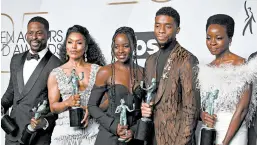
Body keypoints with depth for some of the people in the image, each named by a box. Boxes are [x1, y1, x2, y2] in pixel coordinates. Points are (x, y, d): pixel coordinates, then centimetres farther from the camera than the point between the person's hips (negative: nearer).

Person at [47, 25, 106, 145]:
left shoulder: (97, 70, 4)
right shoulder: (55, 74, 4)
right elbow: (53, 107, 3)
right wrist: (67, 103, -15)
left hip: (93, 129, 0)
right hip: (65, 130, 0)